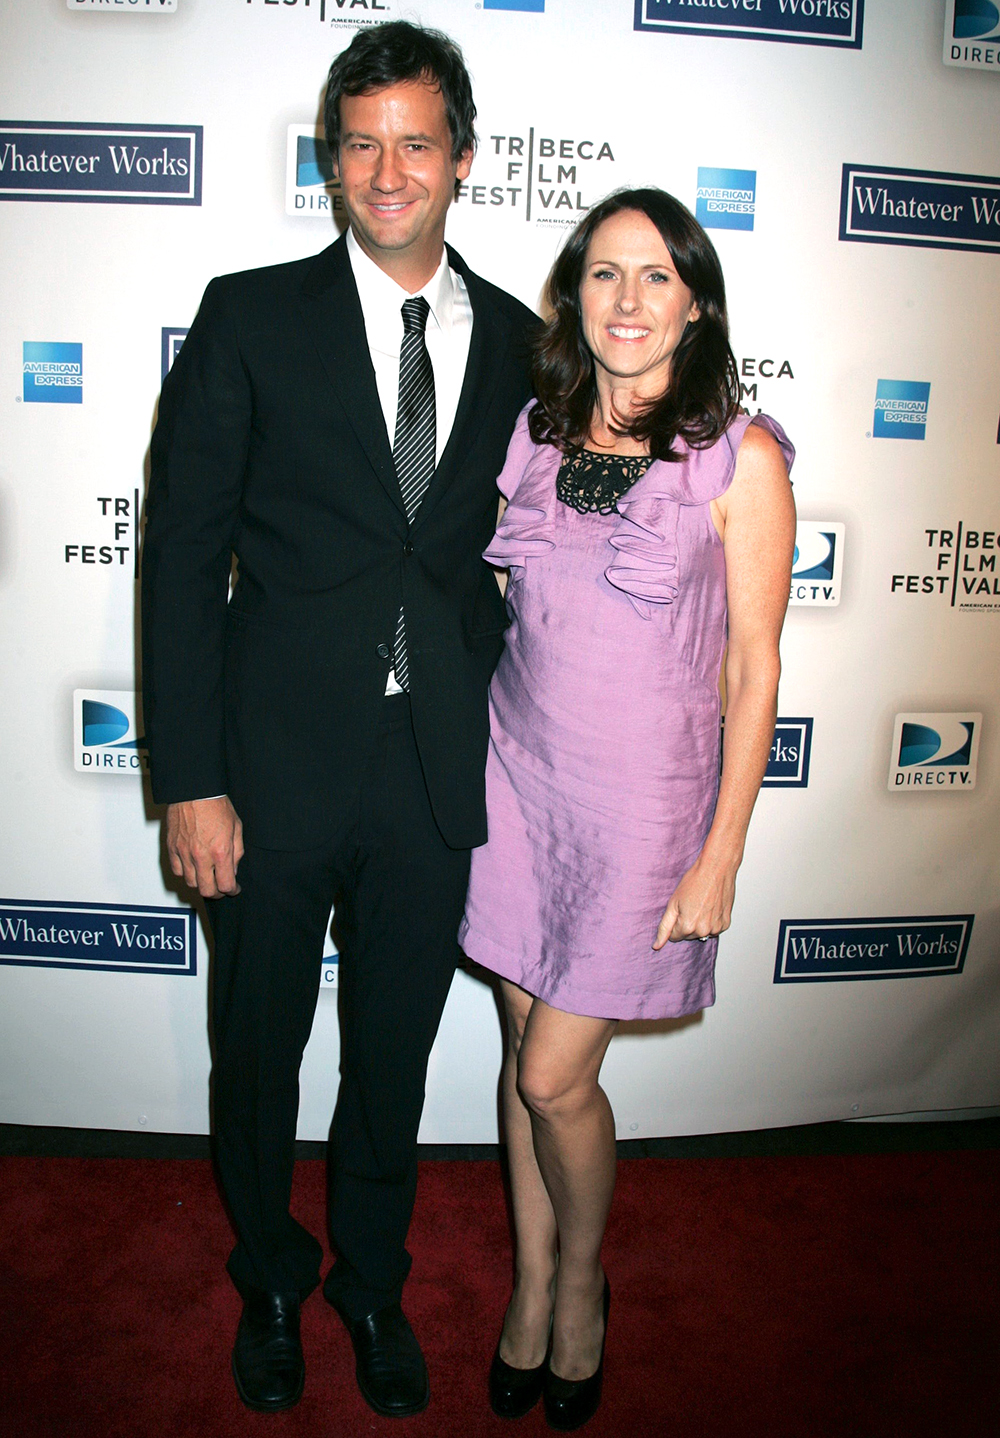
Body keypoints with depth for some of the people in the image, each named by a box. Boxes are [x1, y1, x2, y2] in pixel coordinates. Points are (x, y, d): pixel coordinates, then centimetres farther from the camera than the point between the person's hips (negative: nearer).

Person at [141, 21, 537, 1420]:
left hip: (439, 777, 2)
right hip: (278, 764, -1)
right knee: (260, 1046, 17)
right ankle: (270, 1278, 46)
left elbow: (519, 554, 10)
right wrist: (191, 782, -10)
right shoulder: (252, 317, -2)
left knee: (395, 1053, 17)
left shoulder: (520, 344, 6)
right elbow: (181, 556, -5)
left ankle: (373, 1283, 45)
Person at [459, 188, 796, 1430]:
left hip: (643, 794, -4)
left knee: (554, 1077, 2)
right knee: (526, 1049, 14)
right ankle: (532, 1285, 38)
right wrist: (469, 770, 11)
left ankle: (580, 1283, 34)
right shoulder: (536, 434, 4)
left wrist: (719, 854, -8)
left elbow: (753, 667, -7)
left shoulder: (740, 458, -9)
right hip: (517, 771, 4)